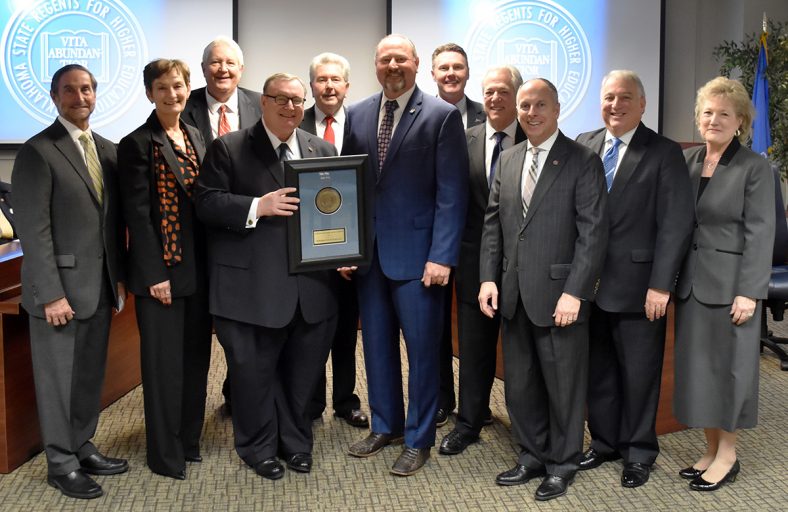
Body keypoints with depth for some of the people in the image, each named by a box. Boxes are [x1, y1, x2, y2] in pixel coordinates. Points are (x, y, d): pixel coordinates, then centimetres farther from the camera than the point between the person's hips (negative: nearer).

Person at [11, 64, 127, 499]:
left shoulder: (108, 149, 11)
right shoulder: (37, 152, -10)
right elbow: (33, 230, -14)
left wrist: (119, 276, 10)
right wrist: (51, 294, -18)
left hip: (100, 285, 6)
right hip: (60, 286, -6)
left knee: (91, 376, 15)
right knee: (58, 379, 6)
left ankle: (82, 448, 30)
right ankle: (61, 465, 19)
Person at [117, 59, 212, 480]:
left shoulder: (196, 137, 12)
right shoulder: (137, 144, -8)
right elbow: (138, 214, -12)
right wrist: (155, 274, -15)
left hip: (199, 268, 6)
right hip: (162, 271, -6)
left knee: (196, 356, 13)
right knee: (164, 362, 2)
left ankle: (189, 440, 28)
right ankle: (165, 454, 16)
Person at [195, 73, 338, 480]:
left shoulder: (323, 151, 13)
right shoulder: (228, 149, 0)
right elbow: (206, 203, -7)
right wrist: (257, 206, -19)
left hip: (311, 288, 4)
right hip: (252, 288, -3)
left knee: (304, 371, 13)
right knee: (253, 371, 7)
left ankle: (296, 442, 33)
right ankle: (258, 447, 27)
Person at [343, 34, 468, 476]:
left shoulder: (443, 115, -5)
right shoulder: (357, 115, 9)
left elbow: (452, 192, -10)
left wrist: (442, 256, -16)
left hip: (417, 253, -5)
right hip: (368, 252, 5)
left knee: (422, 348, 5)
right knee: (377, 344, 14)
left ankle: (419, 439, 20)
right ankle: (386, 425, 31)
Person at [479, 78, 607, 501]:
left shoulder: (583, 161, -6)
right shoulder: (507, 160, 12)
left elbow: (593, 232, -11)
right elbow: (492, 224, 13)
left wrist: (575, 292, -17)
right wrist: (489, 277, 3)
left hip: (559, 295, -5)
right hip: (514, 296, 6)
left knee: (563, 386, 7)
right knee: (519, 385, 14)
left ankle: (562, 465, 24)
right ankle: (532, 457, 30)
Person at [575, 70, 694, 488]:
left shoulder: (664, 153, -5)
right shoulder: (584, 145, 7)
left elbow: (675, 224, -9)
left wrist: (661, 285, -14)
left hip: (637, 287, -4)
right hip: (589, 284, 4)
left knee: (639, 374, 9)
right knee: (597, 370, 14)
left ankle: (639, 452, 25)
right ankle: (604, 441, 31)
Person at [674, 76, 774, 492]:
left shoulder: (754, 168, -7)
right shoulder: (687, 161, 7)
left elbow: (760, 234, -11)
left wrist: (749, 292, -16)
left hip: (730, 284, -5)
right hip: (691, 283, 5)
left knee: (728, 367, 5)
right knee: (696, 368, 10)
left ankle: (727, 456, 19)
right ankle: (710, 450, 24)